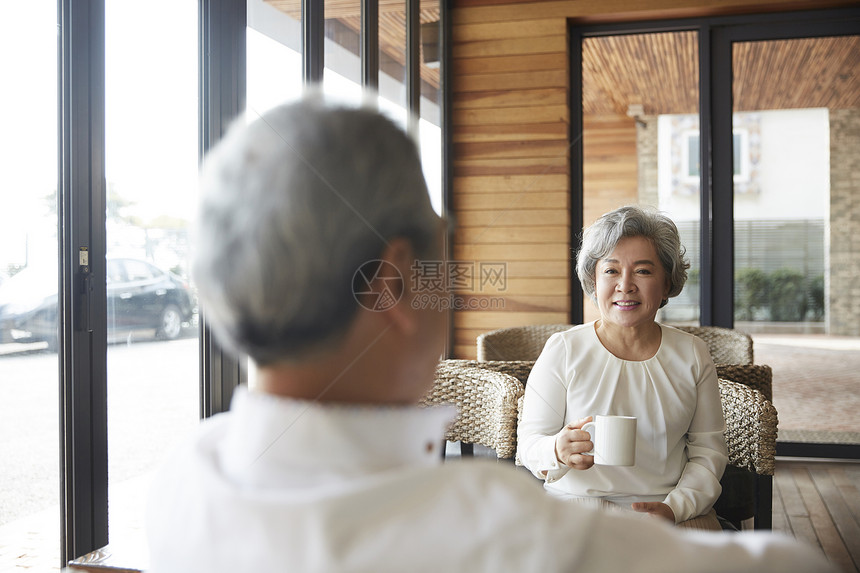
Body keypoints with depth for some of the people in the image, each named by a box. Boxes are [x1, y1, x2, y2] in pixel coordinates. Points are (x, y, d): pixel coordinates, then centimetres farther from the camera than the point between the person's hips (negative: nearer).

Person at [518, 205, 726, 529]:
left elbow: (708, 450, 8)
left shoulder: (692, 354, 7)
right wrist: (557, 451, -24)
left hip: (677, 514, 2)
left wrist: (675, 507, -9)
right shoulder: (563, 350, -1)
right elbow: (529, 442, 0)